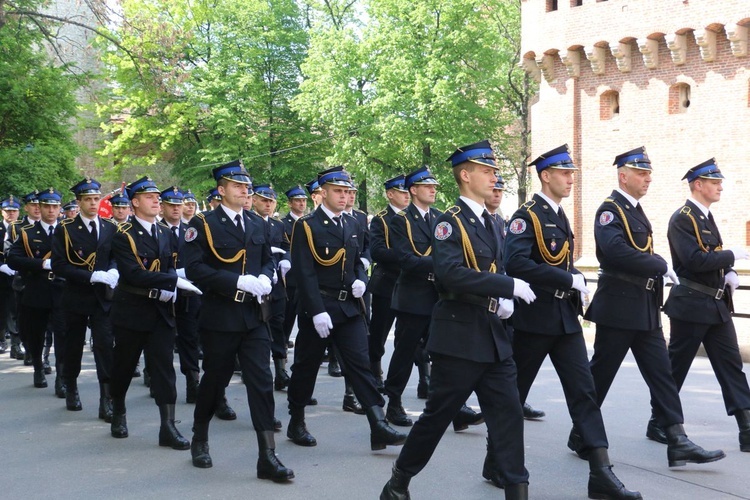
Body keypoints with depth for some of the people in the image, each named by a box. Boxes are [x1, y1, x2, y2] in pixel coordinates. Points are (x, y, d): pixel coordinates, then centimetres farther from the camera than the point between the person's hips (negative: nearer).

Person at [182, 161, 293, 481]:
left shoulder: (257, 226, 12)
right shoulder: (203, 224, -5)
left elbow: (267, 261, 19)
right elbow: (194, 268, -14)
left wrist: (264, 279, -4)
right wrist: (238, 282, -20)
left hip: (254, 315, 4)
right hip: (220, 316, -4)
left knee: (261, 382, -3)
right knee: (214, 381, 8)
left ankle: (267, 457, -3)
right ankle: (199, 441, 31)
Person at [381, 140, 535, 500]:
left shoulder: (490, 222, 13)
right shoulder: (450, 221, -11)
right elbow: (451, 274, -26)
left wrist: (505, 302, 1)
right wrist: (510, 286, -25)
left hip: (493, 335, 7)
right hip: (459, 336, -7)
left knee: (508, 413, 2)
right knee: (438, 415, 3)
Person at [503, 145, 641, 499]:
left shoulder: (559, 216, 13)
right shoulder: (526, 216, -12)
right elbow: (515, 263, -25)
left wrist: (577, 284, 2)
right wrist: (569, 279, -22)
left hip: (566, 317, 7)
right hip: (533, 318, -7)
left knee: (584, 391, -1)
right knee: (514, 393, 6)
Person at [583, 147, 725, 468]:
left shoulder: (635, 210, 16)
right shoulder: (610, 210, -12)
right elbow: (615, 250, -29)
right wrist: (661, 266, -23)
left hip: (645, 309, 9)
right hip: (618, 307, -9)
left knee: (661, 373, 4)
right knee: (601, 373, 2)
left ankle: (678, 443, 3)